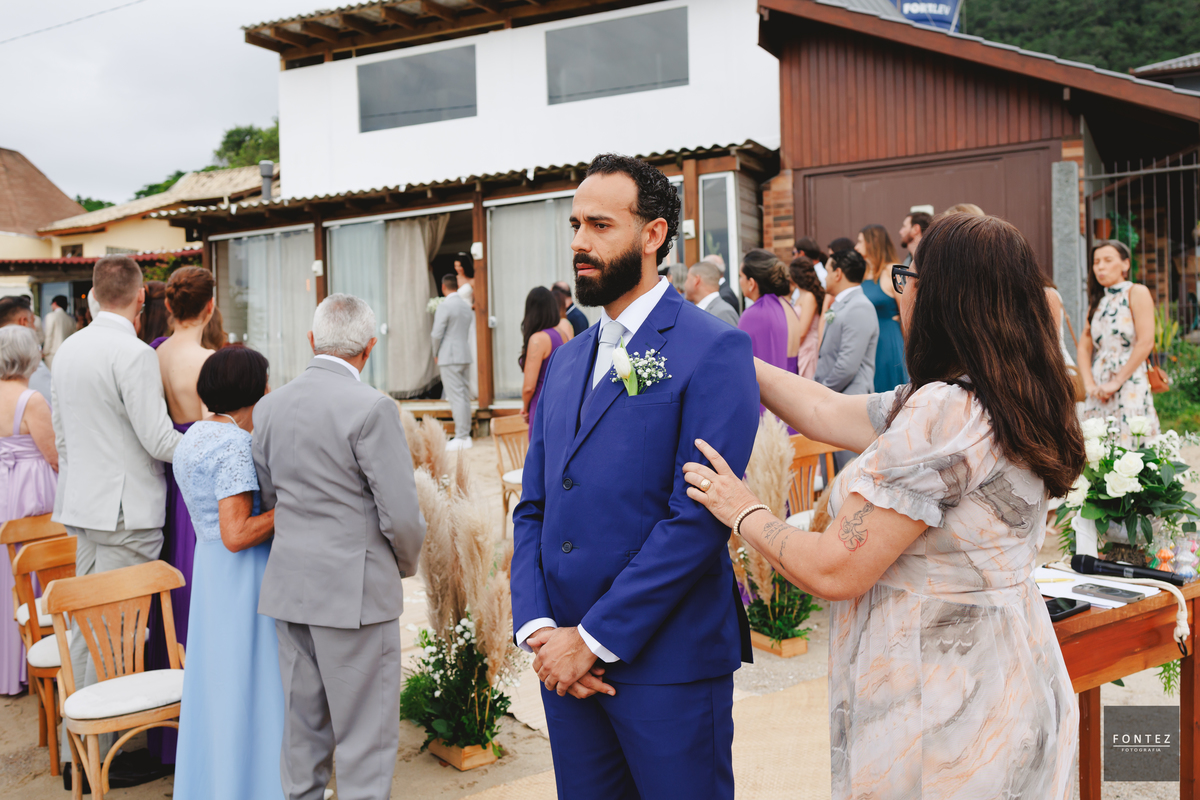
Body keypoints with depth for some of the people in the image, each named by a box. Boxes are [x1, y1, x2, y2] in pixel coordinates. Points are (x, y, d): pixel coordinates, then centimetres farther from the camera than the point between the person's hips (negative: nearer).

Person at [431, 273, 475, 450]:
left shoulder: (445, 306, -12)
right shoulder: (467, 306, 11)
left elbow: (437, 334, -12)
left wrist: (436, 354, 1)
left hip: (449, 357, -7)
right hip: (466, 356, 7)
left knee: (456, 397, -6)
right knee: (465, 397, 10)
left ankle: (460, 438, -6)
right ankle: (466, 436, 15)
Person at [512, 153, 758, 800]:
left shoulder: (714, 350, -10)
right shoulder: (564, 362, 12)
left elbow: (698, 517, -17)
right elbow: (532, 510, 10)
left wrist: (595, 639, -15)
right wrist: (537, 628, -3)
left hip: (668, 664, -6)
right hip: (566, 660, 6)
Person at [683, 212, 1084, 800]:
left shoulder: (943, 411, -25)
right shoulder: (1009, 403, 6)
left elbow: (835, 571, -22)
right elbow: (827, 412, 11)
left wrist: (743, 512, -6)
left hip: (941, 702, -9)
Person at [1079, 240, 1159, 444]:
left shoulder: (1137, 293, -1)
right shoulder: (1097, 301, 17)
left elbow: (1145, 343, -11)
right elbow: (1084, 347, 10)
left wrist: (1116, 382, -13)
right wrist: (1090, 384, -6)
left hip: (1129, 385, -5)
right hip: (1099, 393, 5)